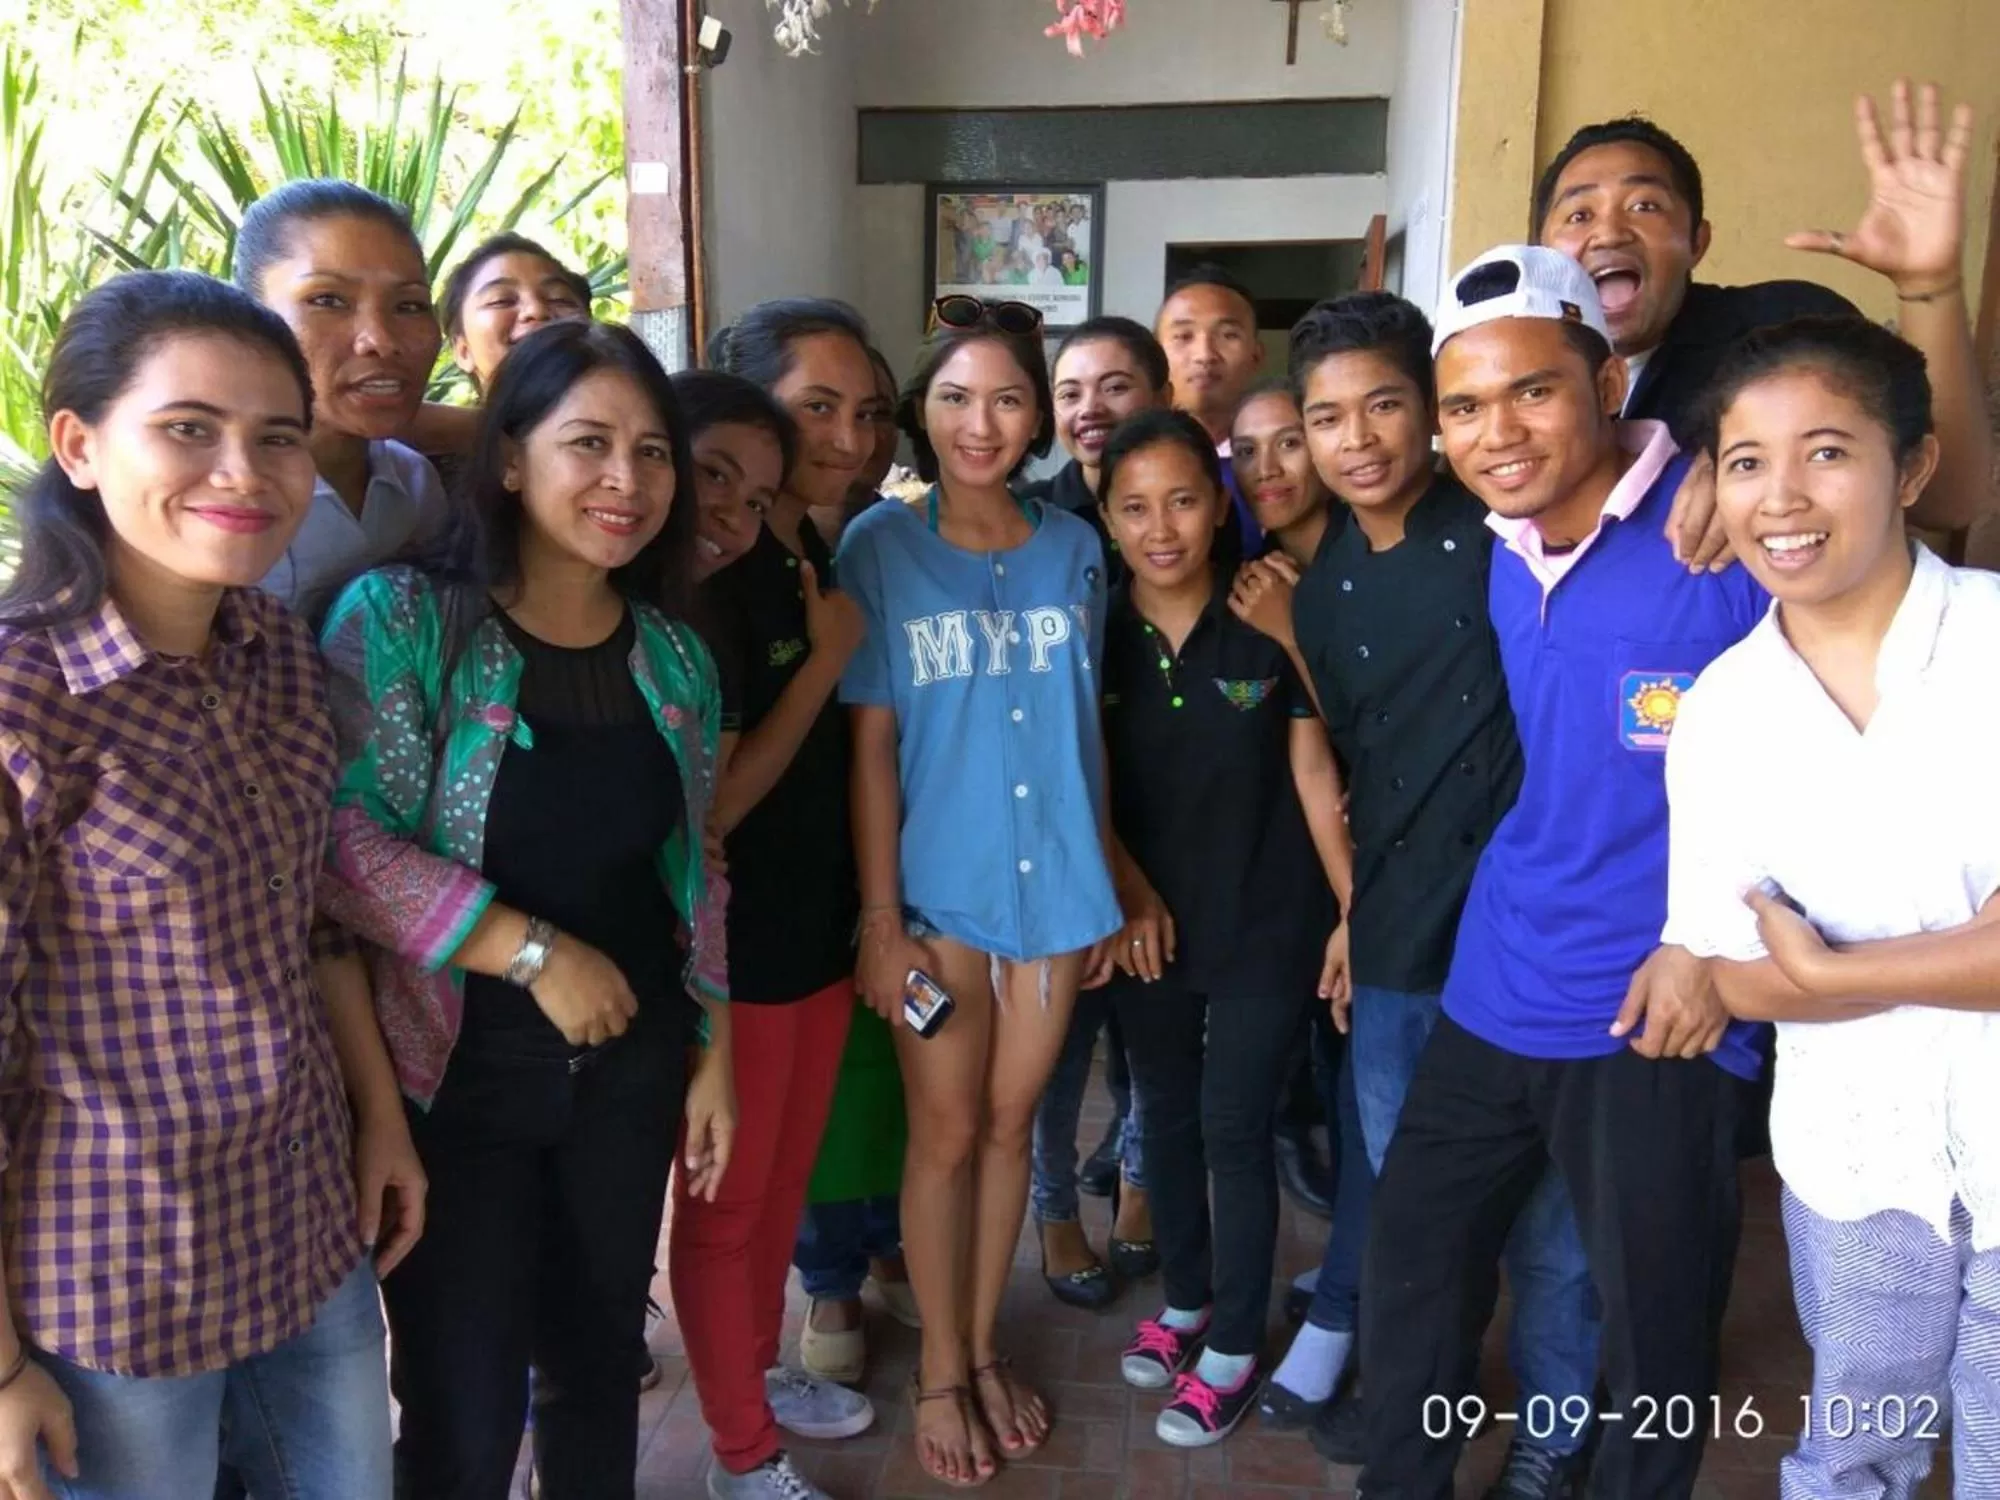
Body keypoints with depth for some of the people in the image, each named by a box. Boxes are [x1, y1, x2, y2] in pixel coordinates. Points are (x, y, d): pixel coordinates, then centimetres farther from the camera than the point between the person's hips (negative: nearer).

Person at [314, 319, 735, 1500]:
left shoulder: (674, 652, 4)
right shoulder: (401, 615, -13)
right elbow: (339, 838, -21)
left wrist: (715, 1049, 9)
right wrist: (534, 953, -22)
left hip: (630, 1068, 5)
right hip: (458, 1076, -4)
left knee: (599, 1363, 20)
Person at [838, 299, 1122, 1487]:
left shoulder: (1075, 549, 2)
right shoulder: (880, 549, -6)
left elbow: (1088, 725, 8)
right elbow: (871, 745, -8)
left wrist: (1104, 879, 7)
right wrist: (879, 918, -10)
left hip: (1056, 883, 3)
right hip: (938, 888, -2)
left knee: (1010, 1125, 15)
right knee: (945, 1134, 9)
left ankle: (984, 1348, 34)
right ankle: (940, 1368, 29)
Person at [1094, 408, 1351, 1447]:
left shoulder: (1270, 626, -11)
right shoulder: (1092, 636, -5)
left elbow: (1312, 775, -6)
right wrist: (1129, 896, -3)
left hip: (1267, 924, -3)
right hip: (1148, 924, 3)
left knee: (1234, 1128, 4)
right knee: (1167, 1115, 17)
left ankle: (1235, 1347, 23)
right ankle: (1186, 1300, 39)